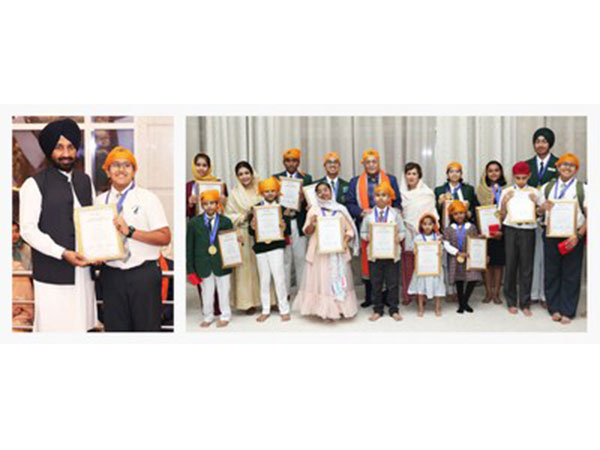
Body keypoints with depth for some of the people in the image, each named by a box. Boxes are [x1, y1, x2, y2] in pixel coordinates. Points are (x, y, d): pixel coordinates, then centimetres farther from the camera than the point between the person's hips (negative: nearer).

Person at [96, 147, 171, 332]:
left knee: (147, 326, 3)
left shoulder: (148, 198, -1)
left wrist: (130, 231, -16)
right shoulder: (100, 200, 12)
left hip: (143, 274, -3)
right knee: (115, 327, 11)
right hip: (111, 274, 4)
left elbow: (165, 237, -9)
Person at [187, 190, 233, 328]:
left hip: (222, 264, 0)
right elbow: (189, 247, 0)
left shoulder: (225, 222, -1)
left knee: (223, 291, 13)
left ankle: (225, 316, 32)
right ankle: (207, 317, 33)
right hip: (203, 264, 0)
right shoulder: (193, 223, -2)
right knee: (207, 293, 11)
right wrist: (190, 269, -2)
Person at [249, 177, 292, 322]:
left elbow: (288, 231, 0)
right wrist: (252, 226, -18)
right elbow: (251, 232, 2)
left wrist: (284, 227, -21)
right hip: (260, 247, 2)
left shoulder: (282, 208, 1)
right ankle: (265, 310, 22)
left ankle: (284, 310, 12)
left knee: (279, 277, -2)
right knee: (264, 279, 10)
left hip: (276, 246, -2)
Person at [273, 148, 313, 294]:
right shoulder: (276, 178, 9)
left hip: (299, 223, 0)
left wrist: (303, 200, -18)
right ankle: (285, 292, 13)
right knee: (284, 259, 4)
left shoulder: (306, 178, 9)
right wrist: (282, 211, -12)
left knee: (301, 258, 3)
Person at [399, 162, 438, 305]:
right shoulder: (401, 193, 7)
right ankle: (407, 294, 10)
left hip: (422, 233, -1)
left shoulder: (427, 193, 1)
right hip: (406, 233, 2)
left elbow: (432, 214, 3)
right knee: (407, 265, 2)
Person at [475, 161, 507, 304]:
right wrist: (481, 229, -10)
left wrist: (502, 230, -9)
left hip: (501, 231, 1)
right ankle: (488, 292, 12)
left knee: (499, 261, 4)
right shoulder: (480, 190, 4)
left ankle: (496, 293, 13)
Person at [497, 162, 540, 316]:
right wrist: (505, 201, -8)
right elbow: (501, 216, 6)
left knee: (526, 267, 2)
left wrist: (534, 202, -8)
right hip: (511, 230, 0)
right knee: (511, 265, 2)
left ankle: (525, 303, 12)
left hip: (528, 230, 0)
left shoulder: (534, 192, 6)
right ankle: (511, 302, 14)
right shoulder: (507, 192, 5)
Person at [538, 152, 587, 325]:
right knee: (552, 273, 7)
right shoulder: (547, 187, 10)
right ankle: (554, 309, 19)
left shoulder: (582, 188, 1)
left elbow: (589, 215, -3)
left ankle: (567, 312, 14)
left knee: (571, 275, 4)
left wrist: (578, 235, -15)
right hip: (551, 235, 2)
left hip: (573, 236, -2)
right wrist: (543, 207, -9)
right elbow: (539, 211, 15)